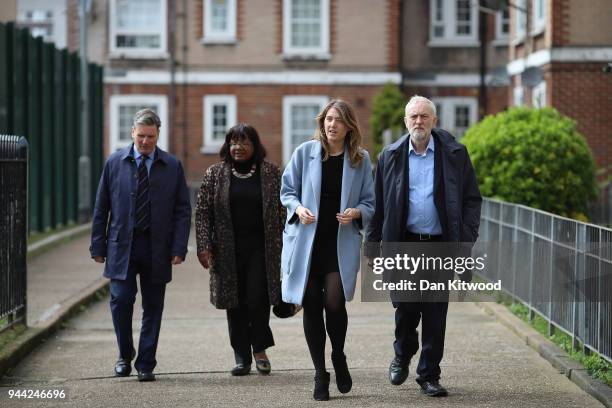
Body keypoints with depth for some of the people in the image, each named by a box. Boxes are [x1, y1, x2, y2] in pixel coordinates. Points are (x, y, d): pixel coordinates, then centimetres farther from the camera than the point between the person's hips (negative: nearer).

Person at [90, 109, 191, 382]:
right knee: (121, 300, -9)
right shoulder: (114, 163, 5)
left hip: (157, 248, 0)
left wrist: (179, 248, -6)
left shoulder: (172, 166, 4)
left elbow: (183, 211, 3)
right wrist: (98, 246, 2)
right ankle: (125, 355, 13)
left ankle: (145, 365, 13)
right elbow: (101, 208, 7)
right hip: (121, 245, 0)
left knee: (153, 308, 4)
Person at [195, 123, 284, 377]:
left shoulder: (271, 173, 5)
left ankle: (260, 348, 10)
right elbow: (202, 212, 4)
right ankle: (242, 358, 10)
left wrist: (284, 245, 1)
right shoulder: (215, 174, 5)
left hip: (261, 248, -1)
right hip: (228, 250, 1)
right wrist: (204, 246, -5)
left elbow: (282, 210, 7)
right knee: (235, 303, 3)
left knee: (258, 298, -11)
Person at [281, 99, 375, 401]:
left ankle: (339, 358, 13)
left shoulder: (361, 159, 4)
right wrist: (298, 208, -11)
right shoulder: (305, 152, 2)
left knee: (334, 302, -16)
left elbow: (370, 203, 8)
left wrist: (356, 212, -13)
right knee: (311, 307, 3)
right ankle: (320, 374, 15)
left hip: (342, 244, -1)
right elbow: (287, 191, 9)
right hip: (306, 241, 1)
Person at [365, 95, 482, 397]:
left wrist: (466, 240, -5)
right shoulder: (390, 156, 5)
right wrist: (372, 244, 3)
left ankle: (429, 376, 13)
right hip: (403, 244, 0)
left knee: (435, 314, 2)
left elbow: (472, 199, 3)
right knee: (405, 307, -2)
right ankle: (402, 355, 27)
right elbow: (378, 204, 8)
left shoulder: (455, 154, 2)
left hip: (440, 245, 0)